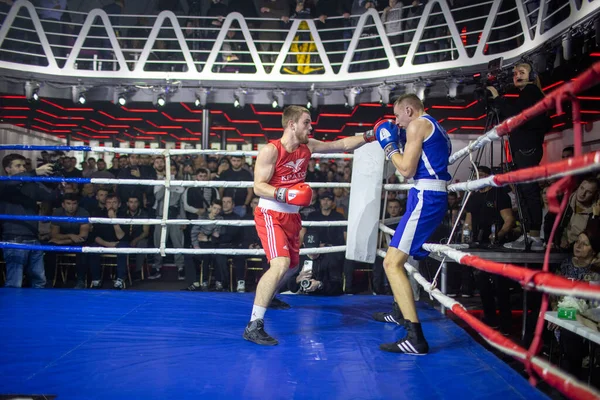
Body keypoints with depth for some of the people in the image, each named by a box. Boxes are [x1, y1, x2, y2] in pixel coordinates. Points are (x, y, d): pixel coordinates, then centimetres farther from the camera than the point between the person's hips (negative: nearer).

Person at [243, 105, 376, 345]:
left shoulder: (308, 146, 3)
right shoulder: (271, 151, -17)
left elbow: (342, 145, 11)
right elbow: (258, 187, -20)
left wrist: (370, 136, 3)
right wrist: (284, 194, -35)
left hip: (292, 216, 8)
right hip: (270, 215, -8)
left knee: (292, 266, 22)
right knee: (280, 265, -26)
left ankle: (268, 296, 52)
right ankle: (254, 326, -22)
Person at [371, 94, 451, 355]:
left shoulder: (418, 124, -6)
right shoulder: (436, 129, 24)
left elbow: (407, 170, -13)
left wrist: (389, 146, 2)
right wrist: (402, 143, 21)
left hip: (425, 198, -10)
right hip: (433, 197, 10)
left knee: (392, 264, -18)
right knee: (397, 256, 27)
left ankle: (415, 338, -26)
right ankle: (401, 312, 43)